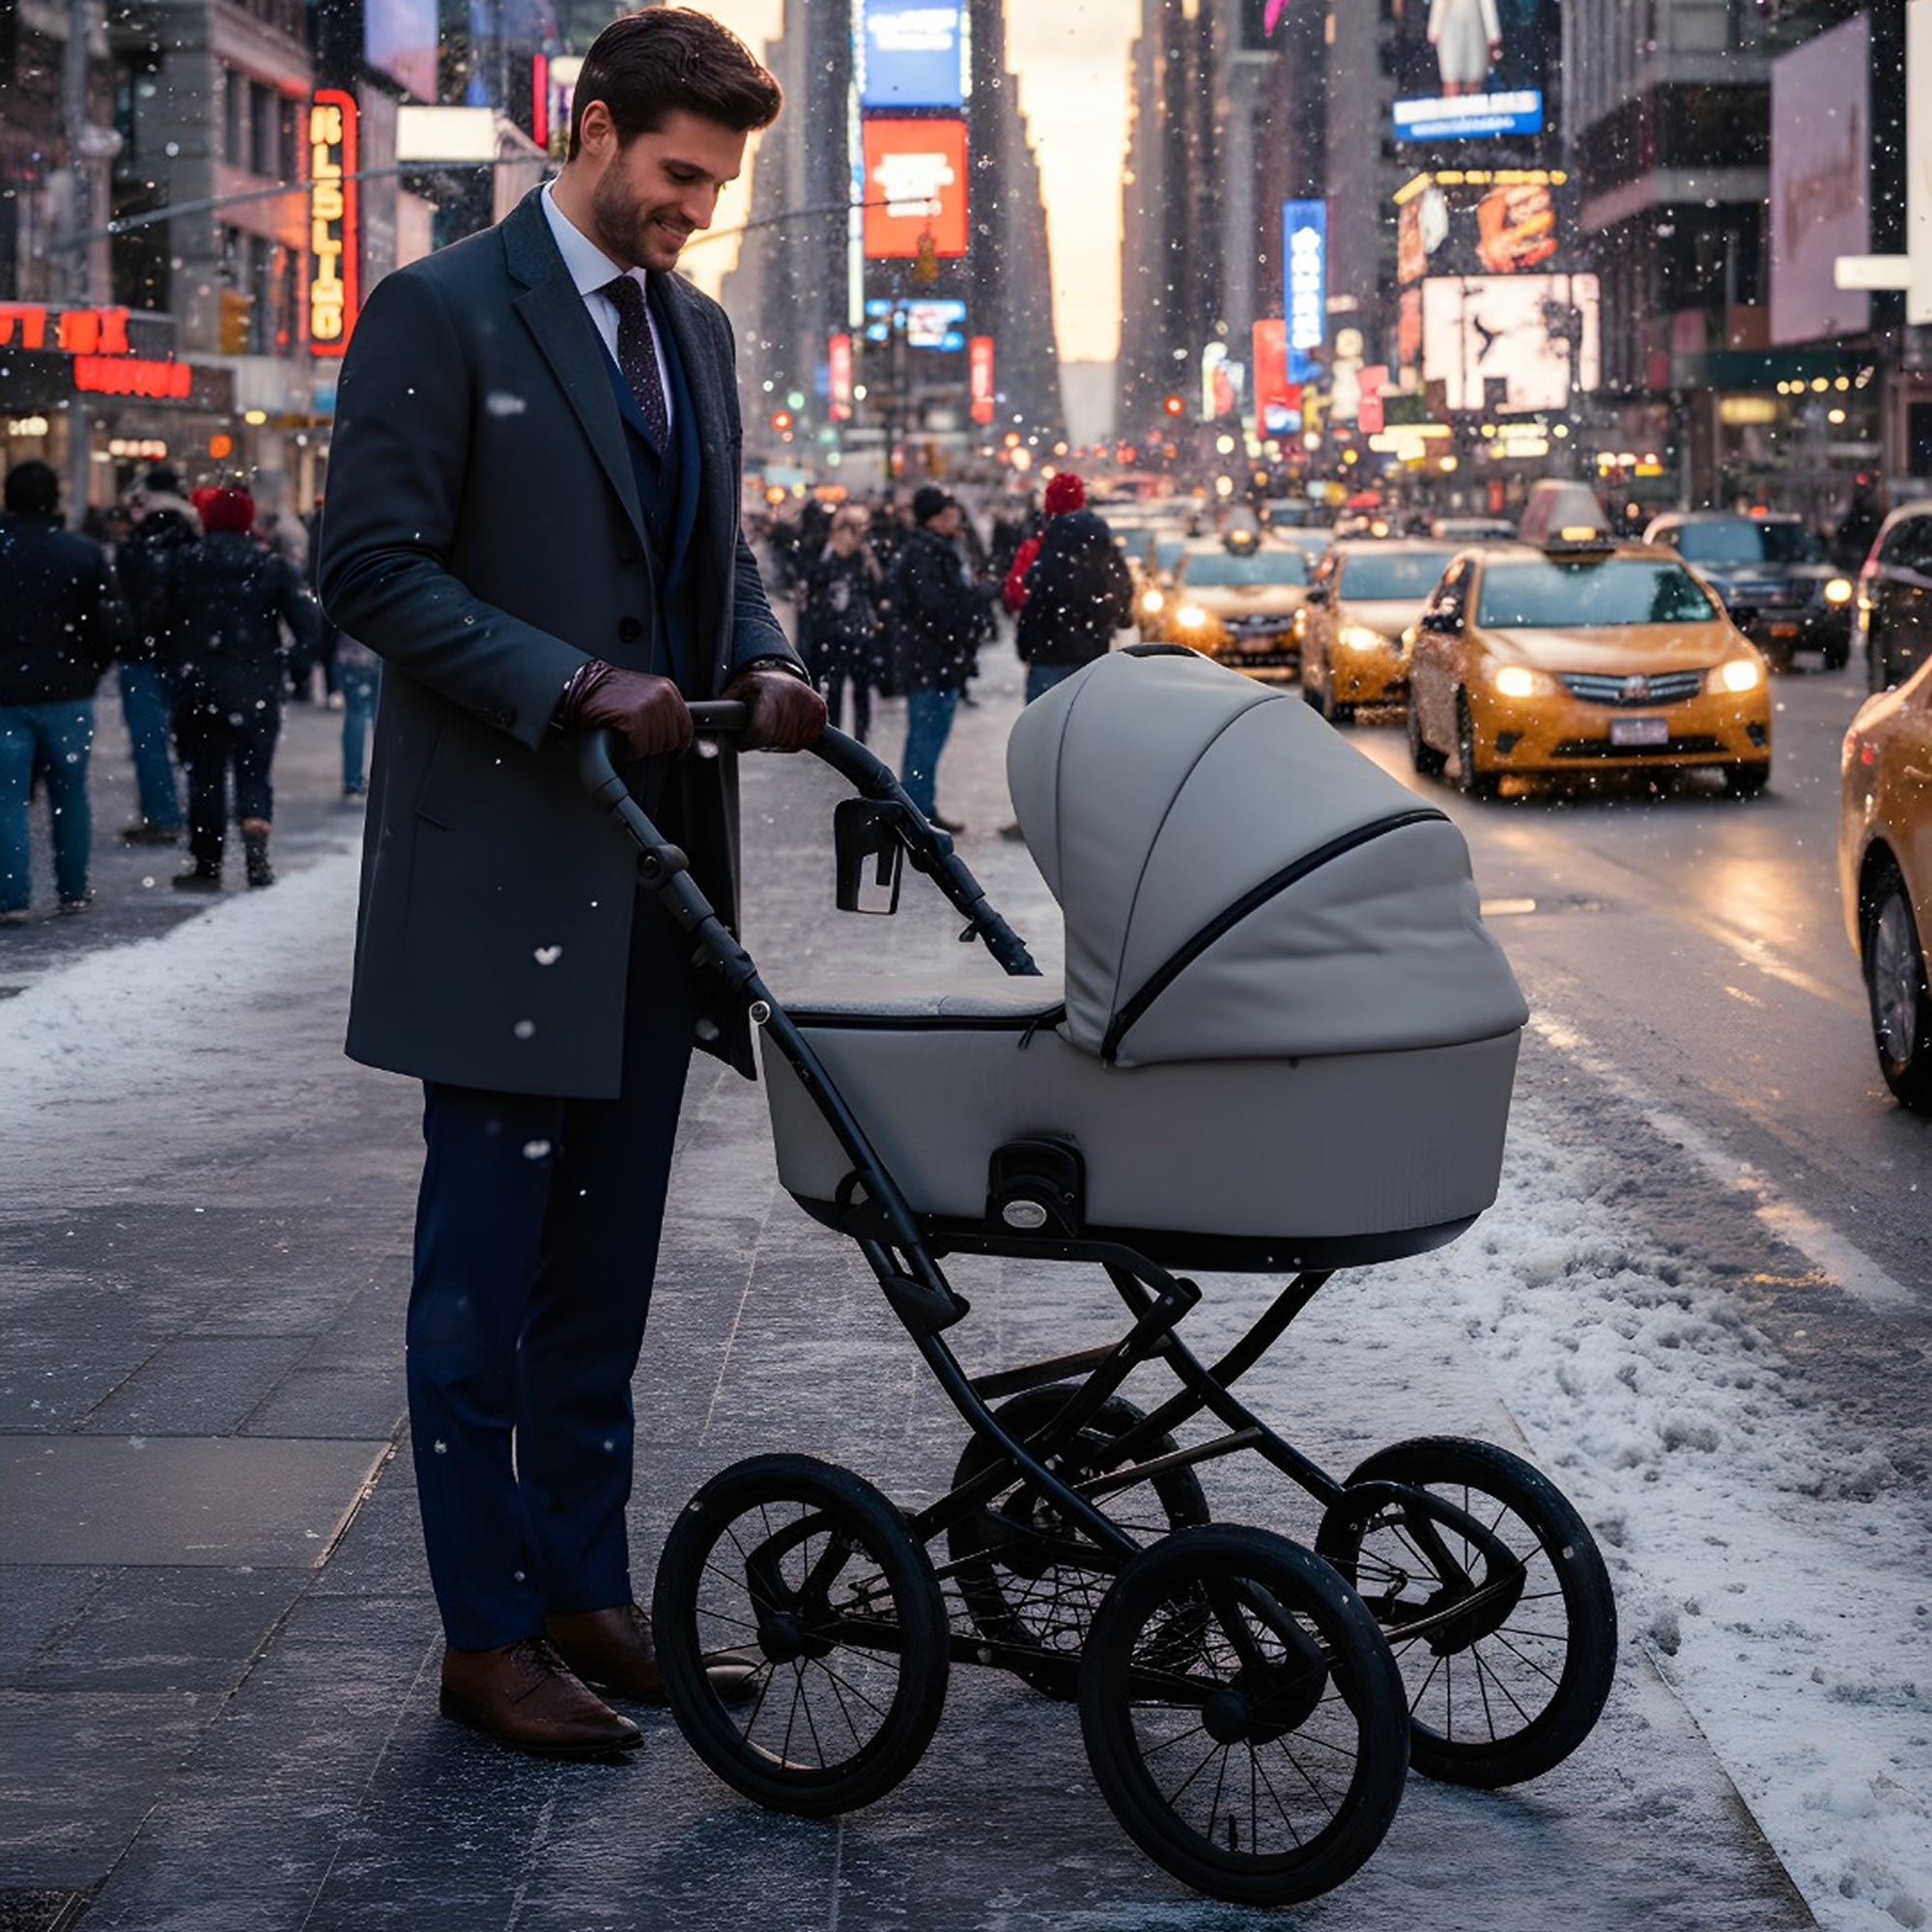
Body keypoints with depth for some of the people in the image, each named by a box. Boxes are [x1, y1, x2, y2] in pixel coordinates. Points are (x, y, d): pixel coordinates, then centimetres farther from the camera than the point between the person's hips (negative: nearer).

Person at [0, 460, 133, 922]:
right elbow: (117, 627, -8)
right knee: (70, 796, 14)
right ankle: (73, 891, 19)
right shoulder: (85, 555, -4)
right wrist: (90, 668, 8)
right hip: (67, 694, 1)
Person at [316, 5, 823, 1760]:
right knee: (487, 1267, -1)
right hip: (502, 863, -7)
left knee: (603, 1266, 12)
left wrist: (764, 664, 1)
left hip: (652, 859, 7)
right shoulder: (442, 313, -7)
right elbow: (376, 566, -12)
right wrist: (575, 685, -21)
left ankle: (587, 1592, 21)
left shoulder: (695, 331, 15)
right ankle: (489, 1634, 6)